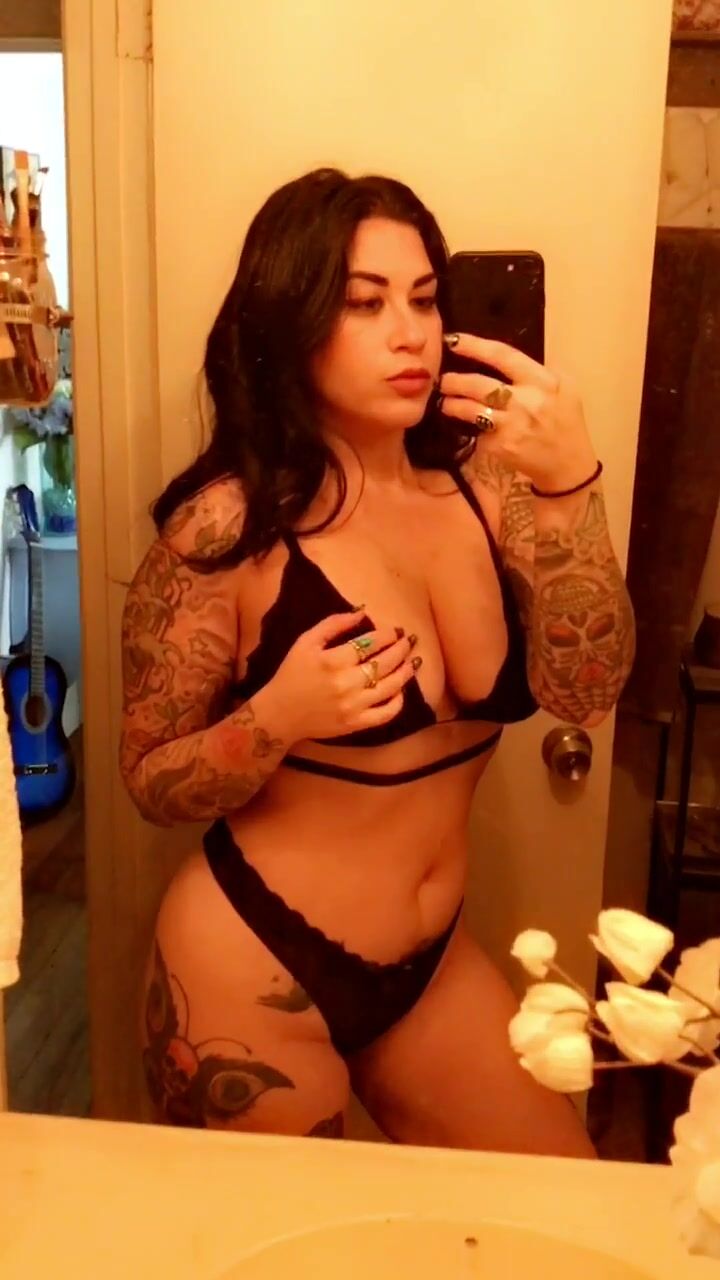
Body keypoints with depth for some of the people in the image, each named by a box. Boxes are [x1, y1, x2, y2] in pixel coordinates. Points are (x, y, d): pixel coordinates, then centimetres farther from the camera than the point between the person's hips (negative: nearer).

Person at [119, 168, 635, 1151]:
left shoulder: (479, 480, -7)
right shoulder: (228, 523, -18)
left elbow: (584, 692, -15)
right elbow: (151, 784, -11)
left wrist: (570, 483, -27)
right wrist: (278, 718, -30)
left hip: (432, 961, 5)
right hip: (251, 973, -4)